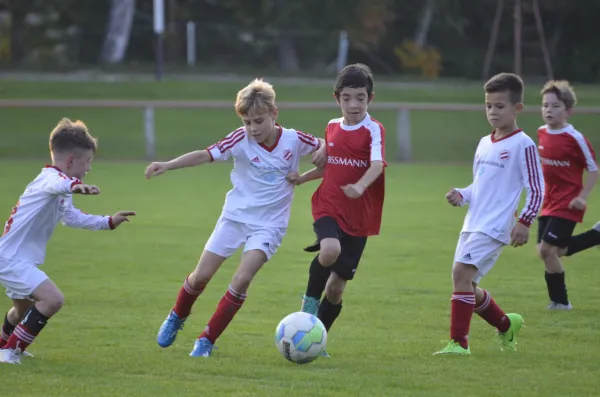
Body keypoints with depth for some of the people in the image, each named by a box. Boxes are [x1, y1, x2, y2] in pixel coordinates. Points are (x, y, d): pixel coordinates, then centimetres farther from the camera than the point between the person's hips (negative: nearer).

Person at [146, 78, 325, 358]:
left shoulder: (293, 140, -8)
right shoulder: (241, 139, -12)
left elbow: (322, 146, 11)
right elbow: (206, 155, -18)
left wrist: (321, 154, -13)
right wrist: (167, 166, -29)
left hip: (268, 224, -1)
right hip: (235, 216, 1)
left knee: (242, 279, -19)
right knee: (201, 275, 3)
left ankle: (207, 341, -7)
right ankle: (177, 316, 35)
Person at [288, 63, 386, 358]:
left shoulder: (374, 130, -8)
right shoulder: (332, 127, 8)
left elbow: (377, 164, -25)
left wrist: (360, 186, -44)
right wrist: (302, 178, 6)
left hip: (359, 218, -2)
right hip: (328, 208, 2)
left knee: (336, 287, 4)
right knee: (331, 249, -33)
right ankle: (310, 300, -10)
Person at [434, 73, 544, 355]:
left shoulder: (522, 145, -7)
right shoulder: (484, 144, 16)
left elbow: (536, 189, -7)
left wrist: (525, 221, -16)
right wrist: (461, 196, 6)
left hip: (494, 226, -9)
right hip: (472, 224, 9)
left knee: (462, 273, -21)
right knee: (467, 287, 11)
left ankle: (458, 342, -18)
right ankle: (506, 325, 33)